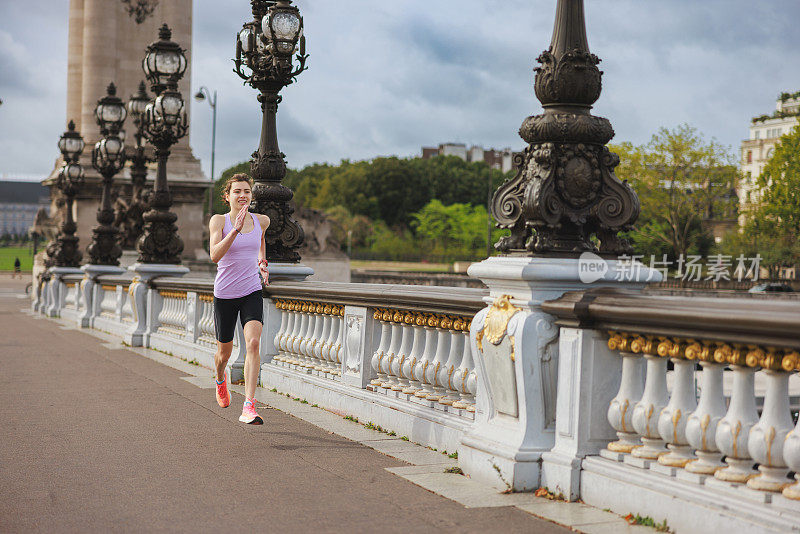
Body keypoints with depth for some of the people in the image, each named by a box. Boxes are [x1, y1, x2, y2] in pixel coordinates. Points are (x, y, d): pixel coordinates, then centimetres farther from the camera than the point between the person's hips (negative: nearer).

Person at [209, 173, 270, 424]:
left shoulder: (262, 221, 2)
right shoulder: (219, 221, -8)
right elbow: (215, 256, -23)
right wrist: (236, 229, -32)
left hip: (252, 293, 1)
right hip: (224, 295, -1)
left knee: (253, 343, -21)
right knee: (224, 352, 13)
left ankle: (248, 408, -24)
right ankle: (220, 379, 51)